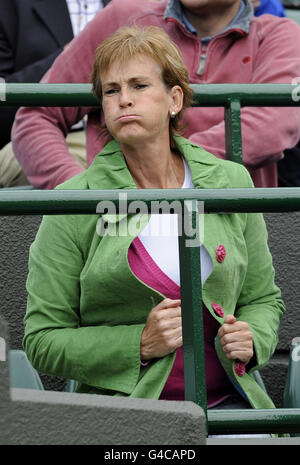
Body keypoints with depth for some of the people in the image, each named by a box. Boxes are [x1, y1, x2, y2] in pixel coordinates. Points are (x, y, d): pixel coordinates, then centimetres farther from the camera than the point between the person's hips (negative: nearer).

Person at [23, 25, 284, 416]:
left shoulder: (231, 182, 8)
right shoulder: (74, 205, -2)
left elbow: (263, 298, 21)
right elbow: (42, 342, 0)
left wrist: (251, 339, -2)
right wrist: (140, 345, -13)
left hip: (225, 400, 3)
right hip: (120, 408, -2)